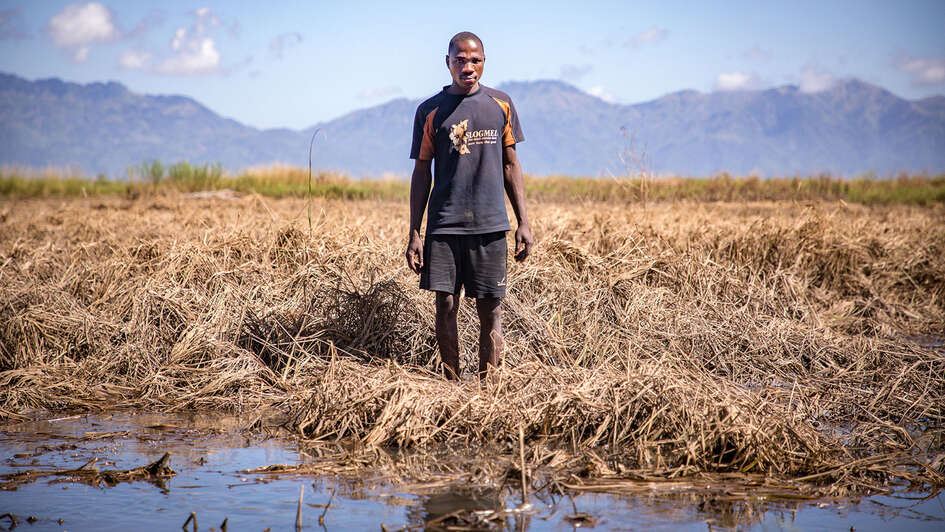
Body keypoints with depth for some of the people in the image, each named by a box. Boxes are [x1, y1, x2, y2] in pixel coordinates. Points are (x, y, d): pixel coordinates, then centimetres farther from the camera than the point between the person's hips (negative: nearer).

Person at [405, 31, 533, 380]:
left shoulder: (500, 105, 9)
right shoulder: (431, 111, 4)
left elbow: (510, 165, 13)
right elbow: (422, 173, 6)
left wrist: (523, 222, 7)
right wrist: (414, 234, 1)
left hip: (490, 224, 1)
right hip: (444, 225, -1)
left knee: (490, 309, 1)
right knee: (446, 305, -1)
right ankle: (452, 383, 9)